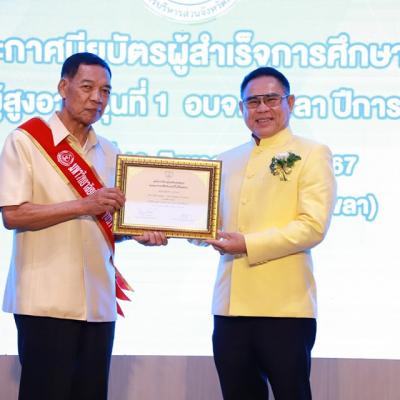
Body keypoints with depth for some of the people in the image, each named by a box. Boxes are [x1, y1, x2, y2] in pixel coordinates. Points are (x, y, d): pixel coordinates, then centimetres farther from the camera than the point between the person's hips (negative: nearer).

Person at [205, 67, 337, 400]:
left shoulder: (311, 154, 0)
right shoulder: (227, 160, 18)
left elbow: (313, 226, -12)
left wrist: (248, 244, -16)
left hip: (284, 308, -5)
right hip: (231, 306, 6)